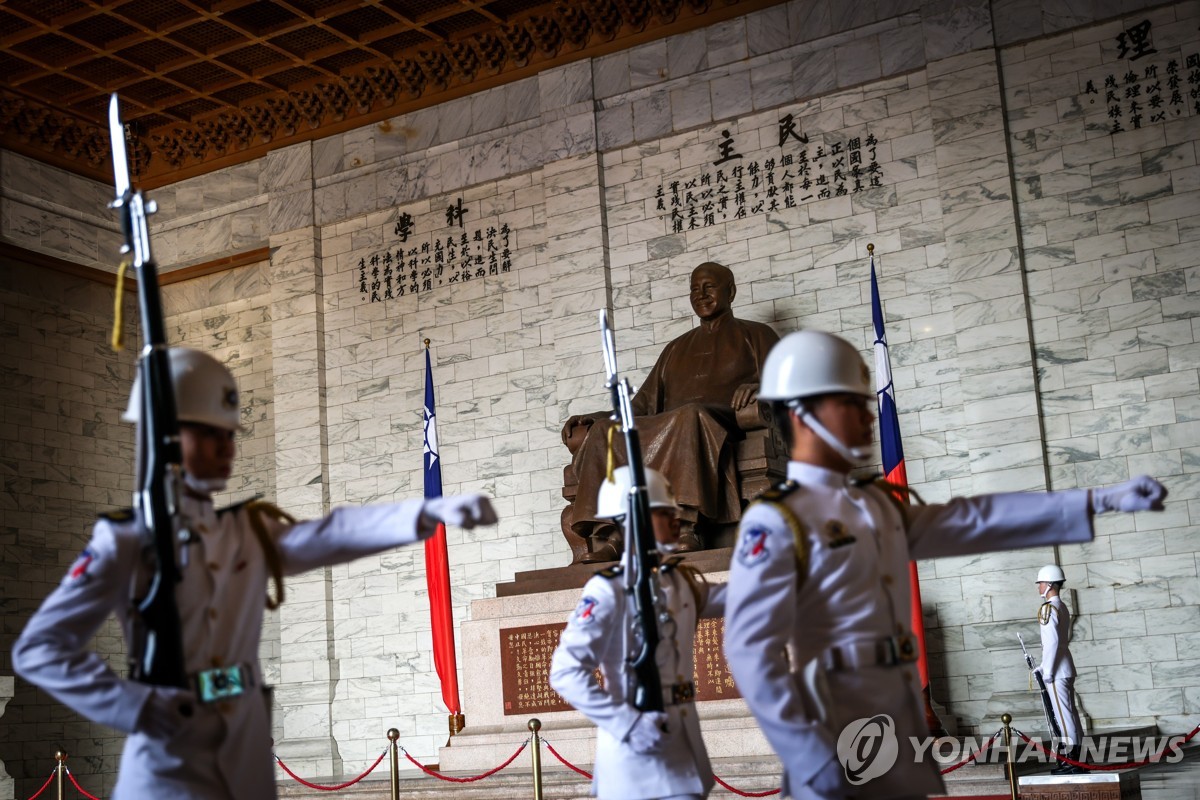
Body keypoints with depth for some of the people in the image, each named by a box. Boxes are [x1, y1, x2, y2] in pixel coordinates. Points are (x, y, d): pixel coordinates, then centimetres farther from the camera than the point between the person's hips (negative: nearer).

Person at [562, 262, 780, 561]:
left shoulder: (756, 335, 20)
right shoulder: (677, 348, 32)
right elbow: (644, 405, 25)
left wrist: (757, 388, -19)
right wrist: (594, 418, 9)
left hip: (722, 427, -5)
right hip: (666, 430, 5)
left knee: (690, 415, -40)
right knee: (601, 432, -22)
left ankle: (685, 528, -51)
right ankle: (607, 537, -37)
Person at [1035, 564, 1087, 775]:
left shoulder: (1048, 609, -14)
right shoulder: (1062, 607, 14)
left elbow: (1052, 641, -20)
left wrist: (1047, 670, -15)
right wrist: (1044, 666, 20)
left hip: (1056, 671, -9)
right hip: (1066, 668, 9)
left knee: (1063, 714, -7)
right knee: (1070, 714, 11)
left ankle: (1070, 762, -6)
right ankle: (1075, 761, 16)